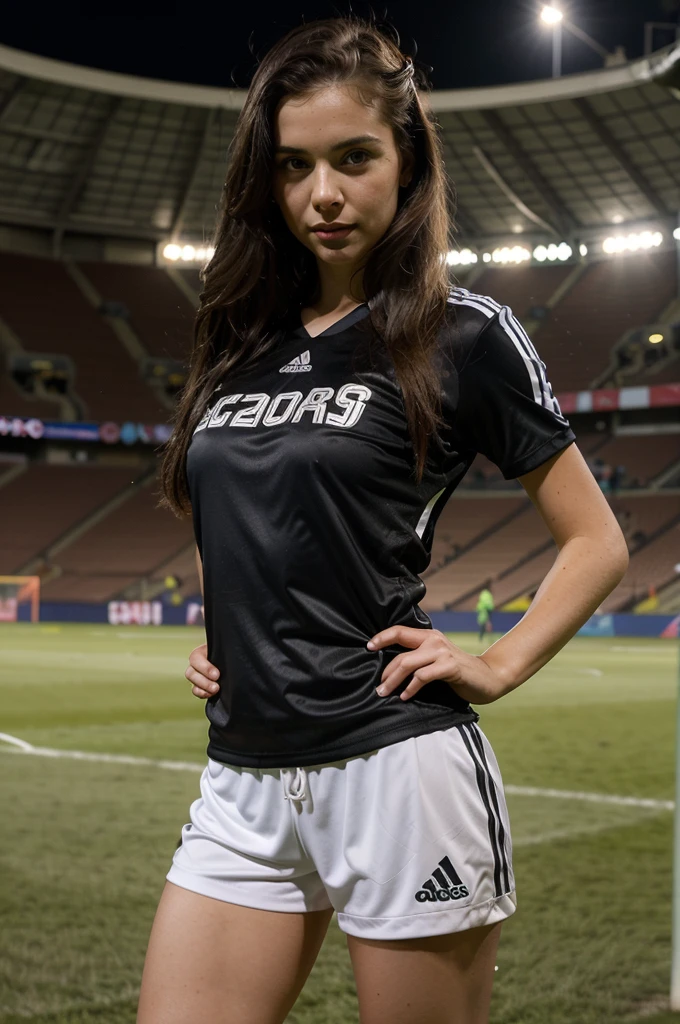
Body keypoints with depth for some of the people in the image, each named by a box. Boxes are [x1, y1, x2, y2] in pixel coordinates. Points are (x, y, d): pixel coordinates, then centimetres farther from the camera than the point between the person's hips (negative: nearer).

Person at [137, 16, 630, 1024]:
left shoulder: (462, 334, -4)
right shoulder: (242, 338, 11)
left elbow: (597, 541, 1)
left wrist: (496, 667, -7)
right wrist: (226, 625, 12)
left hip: (395, 774, -5)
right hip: (242, 781, 5)